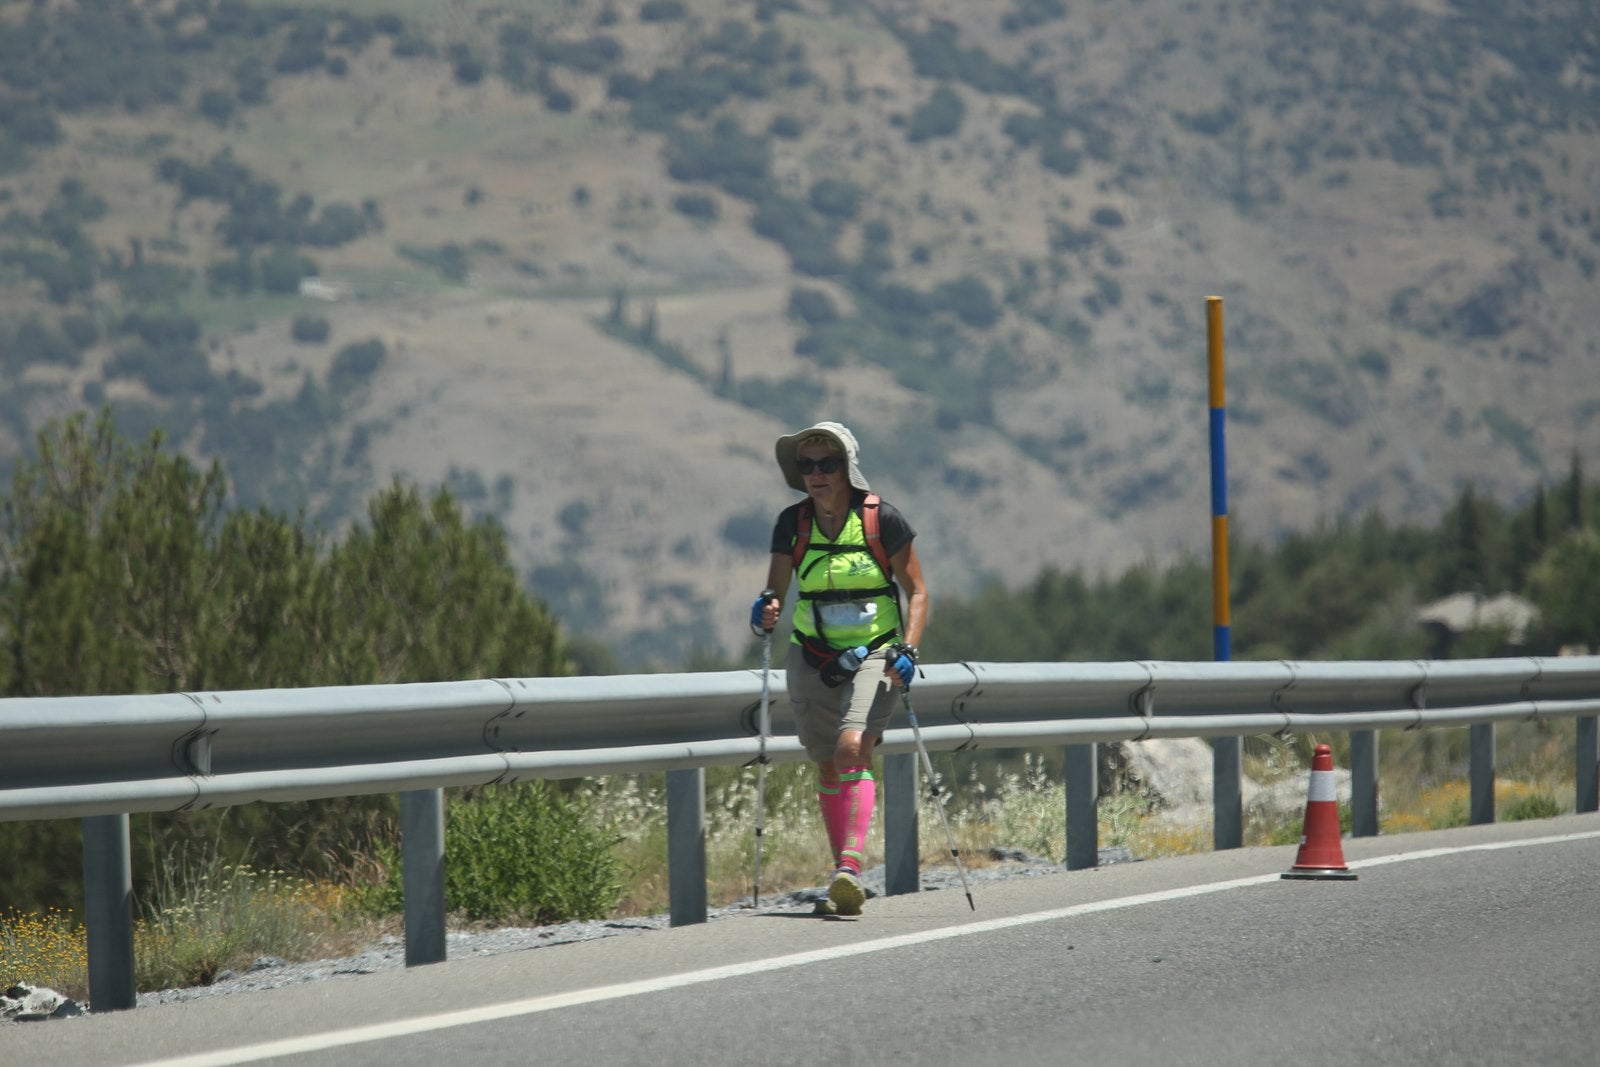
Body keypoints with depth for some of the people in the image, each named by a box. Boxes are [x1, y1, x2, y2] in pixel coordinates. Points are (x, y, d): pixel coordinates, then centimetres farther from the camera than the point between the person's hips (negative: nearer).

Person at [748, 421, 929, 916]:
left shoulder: (882, 520, -10)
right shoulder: (793, 522, -1)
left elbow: (917, 591, -4)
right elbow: (776, 588, 4)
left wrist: (908, 651, -16)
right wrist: (765, 610, -20)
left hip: (874, 654, -4)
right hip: (813, 660, 4)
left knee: (852, 748, -25)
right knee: (828, 766, 8)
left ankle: (850, 868, -32)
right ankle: (844, 875, 22)